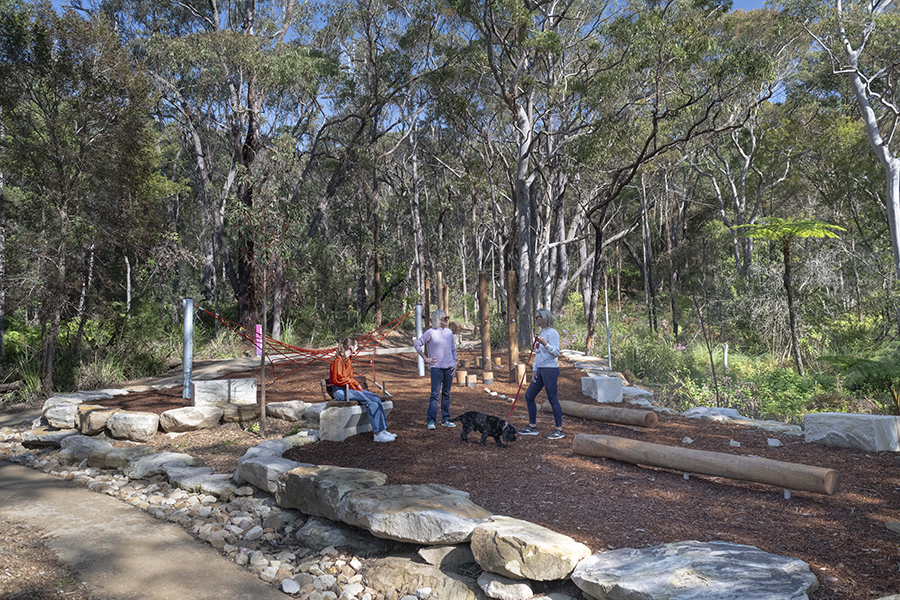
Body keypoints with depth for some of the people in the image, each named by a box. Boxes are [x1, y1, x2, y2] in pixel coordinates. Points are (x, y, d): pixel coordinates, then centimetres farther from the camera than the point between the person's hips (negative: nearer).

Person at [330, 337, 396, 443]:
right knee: (369, 401, -24)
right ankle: (378, 433, -24)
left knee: (376, 399, -9)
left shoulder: (349, 359, 18)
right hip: (340, 391, -9)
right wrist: (354, 382, -11)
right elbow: (338, 379, -18)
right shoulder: (338, 360, -12)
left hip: (349, 388, 9)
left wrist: (356, 385, 5)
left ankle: (383, 429, -13)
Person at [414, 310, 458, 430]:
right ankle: (431, 421, -6)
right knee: (435, 394, -9)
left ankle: (445, 420, 16)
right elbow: (417, 344, -1)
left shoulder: (449, 332, 12)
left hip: (449, 367, 5)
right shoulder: (430, 332, -4)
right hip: (436, 367, -5)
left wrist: (455, 363, 11)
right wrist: (425, 359, -2)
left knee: (446, 394, 9)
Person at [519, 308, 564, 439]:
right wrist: (534, 370, 15)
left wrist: (545, 344, -31)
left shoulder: (552, 333, -10)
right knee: (529, 395, 10)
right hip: (540, 370, 10)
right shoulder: (541, 333, 18)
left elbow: (556, 352, -16)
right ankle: (532, 427, 19)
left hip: (550, 369, -10)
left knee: (553, 399, -6)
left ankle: (559, 430, 3)